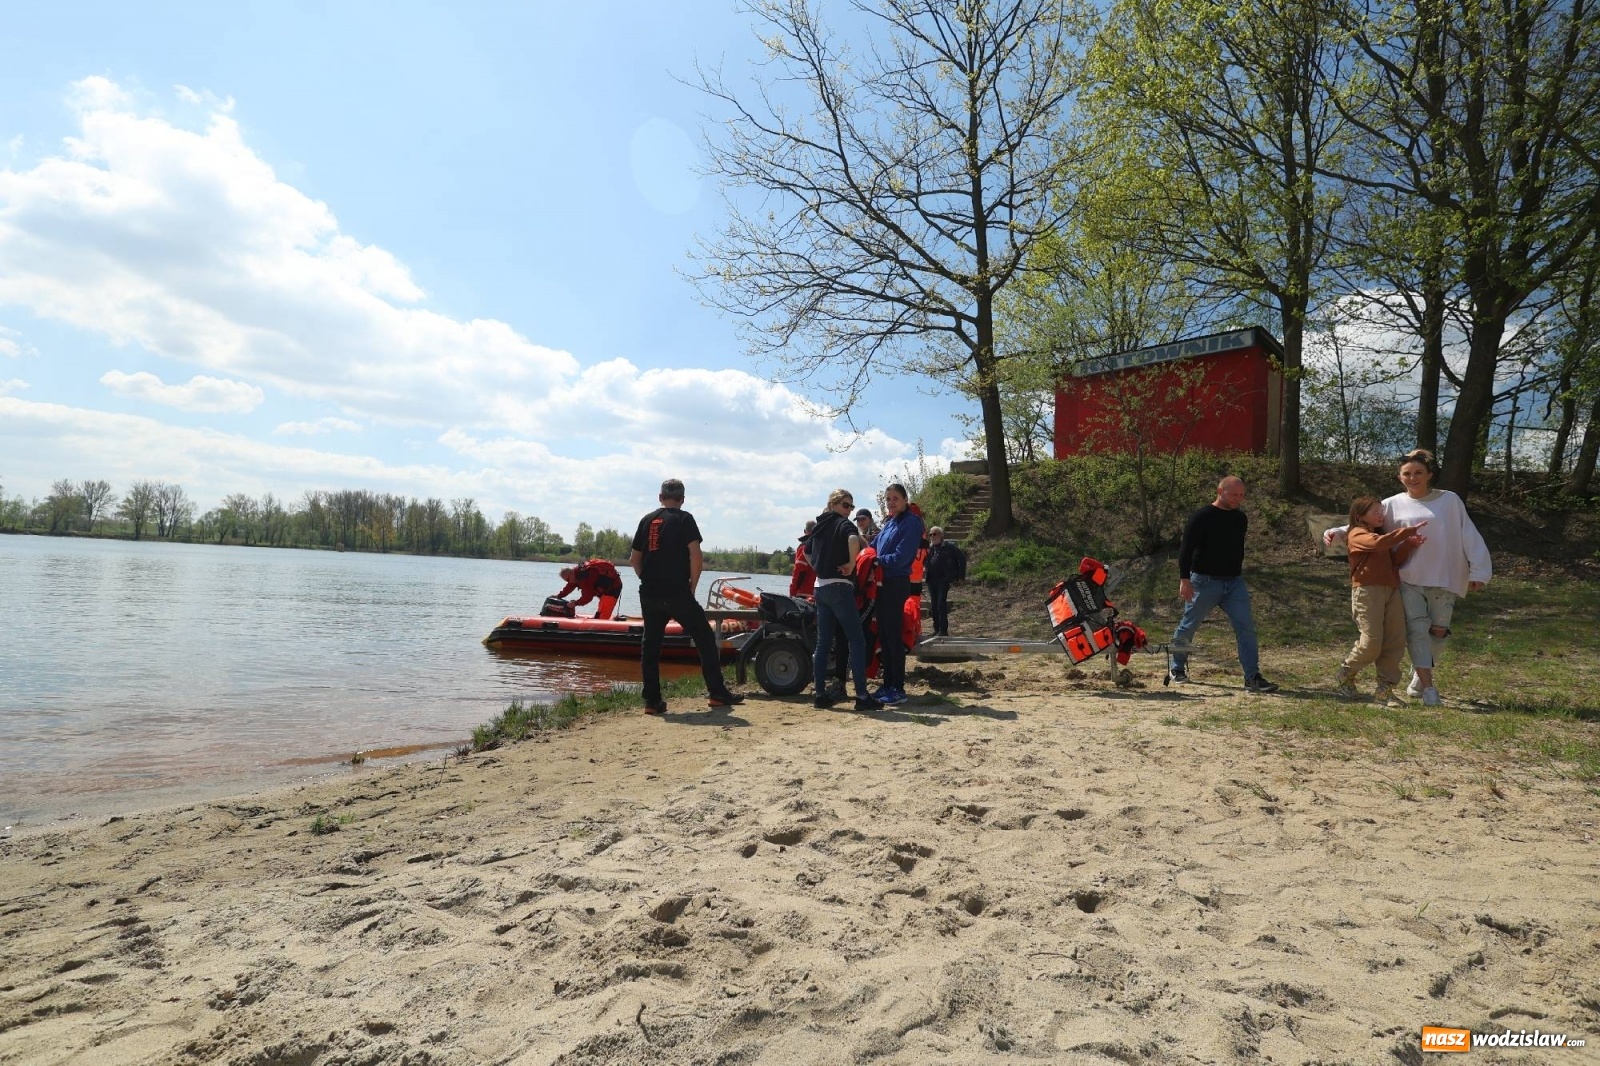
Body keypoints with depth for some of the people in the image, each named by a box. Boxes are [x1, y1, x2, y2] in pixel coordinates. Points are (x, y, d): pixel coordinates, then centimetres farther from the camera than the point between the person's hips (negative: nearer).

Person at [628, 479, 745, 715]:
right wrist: (692, 586, -1)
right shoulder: (684, 519, -2)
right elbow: (696, 556, -12)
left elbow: (634, 558, 13)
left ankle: (652, 700, 9)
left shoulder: (647, 520, 13)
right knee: (705, 639, 6)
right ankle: (717, 693, 6)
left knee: (651, 645, 10)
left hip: (649, 595, 5)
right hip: (677, 593, -5)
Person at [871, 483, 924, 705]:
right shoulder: (889, 523, 17)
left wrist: (876, 560, -9)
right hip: (882, 583, 8)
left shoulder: (911, 523, -9)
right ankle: (887, 685, 19)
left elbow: (900, 558, -18)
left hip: (896, 584, -8)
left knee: (893, 636, -6)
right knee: (884, 636, 11)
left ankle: (898, 689, 0)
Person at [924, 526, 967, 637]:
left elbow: (962, 557, 1)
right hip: (931, 580, 5)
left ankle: (943, 630, -7)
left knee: (941, 603, -11)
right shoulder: (929, 547, 9)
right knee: (934, 605, 8)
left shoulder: (949, 546, -4)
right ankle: (936, 629, 16)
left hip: (944, 579, -5)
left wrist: (961, 575, 0)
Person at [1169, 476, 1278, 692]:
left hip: (1235, 582, 5)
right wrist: (1184, 579, -21)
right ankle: (1178, 669, 26)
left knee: (1246, 626, -6)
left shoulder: (1240, 518, 9)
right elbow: (1186, 549, -14)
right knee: (1188, 626, 6)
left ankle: (1253, 678, -5)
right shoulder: (1202, 517, -11)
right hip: (1205, 582, -5)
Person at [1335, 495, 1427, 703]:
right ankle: (1345, 675, 11)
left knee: (1396, 641, 0)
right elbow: (1378, 543, -22)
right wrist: (1409, 530, -20)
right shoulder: (1358, 534, -1)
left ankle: (1385, 687, 8)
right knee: (1371, 642, -11)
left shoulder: (1382, 534, 26)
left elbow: (1395, 559, 16)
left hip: (1391, 590, 8)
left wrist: (1409, 544, 0)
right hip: (1367, 591, -8)